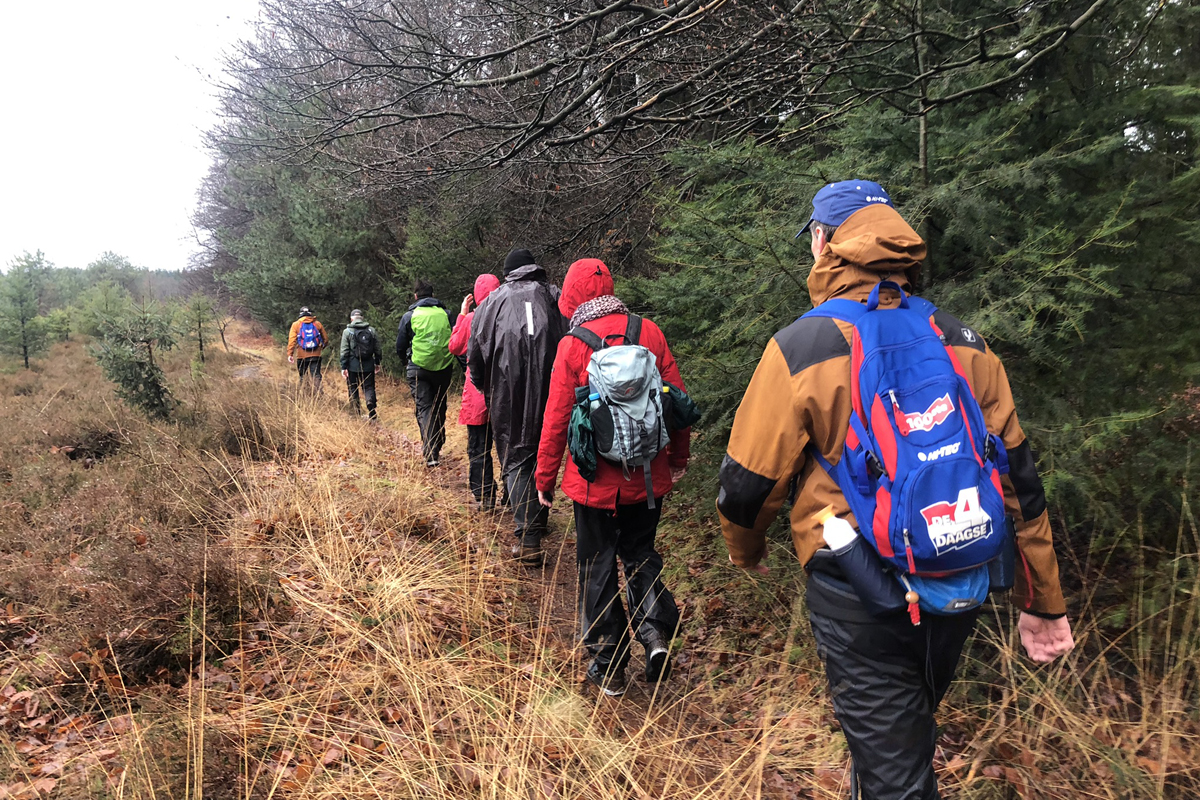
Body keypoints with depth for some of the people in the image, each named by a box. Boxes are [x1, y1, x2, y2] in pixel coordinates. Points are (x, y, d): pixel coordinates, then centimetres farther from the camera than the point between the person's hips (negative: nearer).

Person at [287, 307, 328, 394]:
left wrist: (290, 354, -9)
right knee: (316, 376, -2)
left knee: (303, 377, 11)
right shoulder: (317, 324, 6)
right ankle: (319, 394, -17)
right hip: (316, 356, 0)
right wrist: (321, 348, 28)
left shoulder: (296, 324, 2)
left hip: (302, 356, 0)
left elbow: (292, 340, -6)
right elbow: (325, 339, 10)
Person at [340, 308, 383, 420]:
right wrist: (378, 363, 18)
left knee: (353, 390, 11)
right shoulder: (371, 330, 3)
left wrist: (344, 367, -3)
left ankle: (356, 413, 13)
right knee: (369, 388, 5)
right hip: (368, 366, 2)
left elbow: (344, 351, -7)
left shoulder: (347, 331, -4)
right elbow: (378, 349, 7)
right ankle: (372, 415, -8)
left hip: (353, 366, -2)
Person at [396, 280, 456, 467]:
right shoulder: (446, 314, 4)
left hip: (418, 369, -2)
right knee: (440, 409, 17)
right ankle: (437, 447, 26)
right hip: (444, 368, 2)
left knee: (424, 408, -1)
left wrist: (406, 363, 25)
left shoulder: (409, 316, 0)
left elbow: (400, 347, 6)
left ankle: (430, 454, -13)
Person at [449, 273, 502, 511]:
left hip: (478, 390, -2)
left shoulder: (471, 319, -8)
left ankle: (484, 497, 5)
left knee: (478, 446, 6)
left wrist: (461, 314, 10)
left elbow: (455, 347, 6)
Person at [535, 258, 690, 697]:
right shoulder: (648, 332, -3)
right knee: (640, 551, 22)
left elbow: (557, 419, -8)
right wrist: (678, 456, 16)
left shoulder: (573, 346, -11)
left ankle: (608, 665, 18)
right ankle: (655, 630, 4)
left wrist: (545, 479, 4)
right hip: (648, 475, 3)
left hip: (596, 479, -3)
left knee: (597, 566, 11)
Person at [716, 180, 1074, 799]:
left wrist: (745, 551, 13)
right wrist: (1043, 602, 11)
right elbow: (1017, 474, 3)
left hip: (860, 598, -5)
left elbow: (749, 481, -9)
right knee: (910, 729, 29)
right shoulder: (962, 341, 1)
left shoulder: (800, 346, -14)